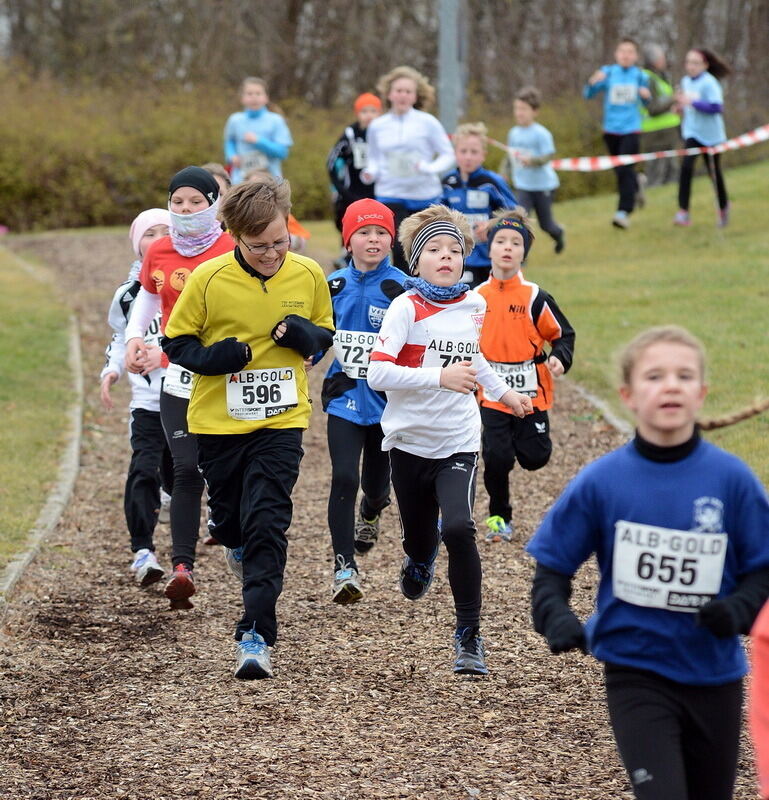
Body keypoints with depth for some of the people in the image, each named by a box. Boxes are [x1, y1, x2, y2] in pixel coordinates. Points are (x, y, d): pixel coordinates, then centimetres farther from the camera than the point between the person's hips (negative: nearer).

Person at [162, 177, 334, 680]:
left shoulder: (309, 276, -5)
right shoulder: (208, 279, -12)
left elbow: (325, 336, 11)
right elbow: (175, 342, -2)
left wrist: (306, 335, -13)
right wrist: (211, 357, -22)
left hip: (282, 421, -1)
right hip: (218, 422, 1)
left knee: (267, 526, -12)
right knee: (228, 514, 19)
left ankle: (256, 636, -13)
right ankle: (238, 544, 56)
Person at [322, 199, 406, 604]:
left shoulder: (400, 288, -6)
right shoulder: (334, 285, 4)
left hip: (387, 399, -1)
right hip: (345, 398, 1)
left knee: (376, 485, 13)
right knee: (344, 478, -15)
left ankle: (369, 514, 52)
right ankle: (344, 567, -11)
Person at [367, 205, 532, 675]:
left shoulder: (474, 306, 4)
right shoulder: (407, 308, -11)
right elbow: (378, 372, -23)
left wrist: (503, 392, 35)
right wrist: (441, 377, -30)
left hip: (458, 442, 1)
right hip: (410, 440, -1)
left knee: (459, 528, -21)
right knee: (419, 539, 12)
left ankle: (470, 637, -9)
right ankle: (421, 558, 53)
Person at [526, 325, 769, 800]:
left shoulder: (731, 479, -7)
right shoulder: (601, 482, -7)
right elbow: (551, 565, 1)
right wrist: (556, 619, -16)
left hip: (715, 673, 2)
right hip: (636, 673, -2)